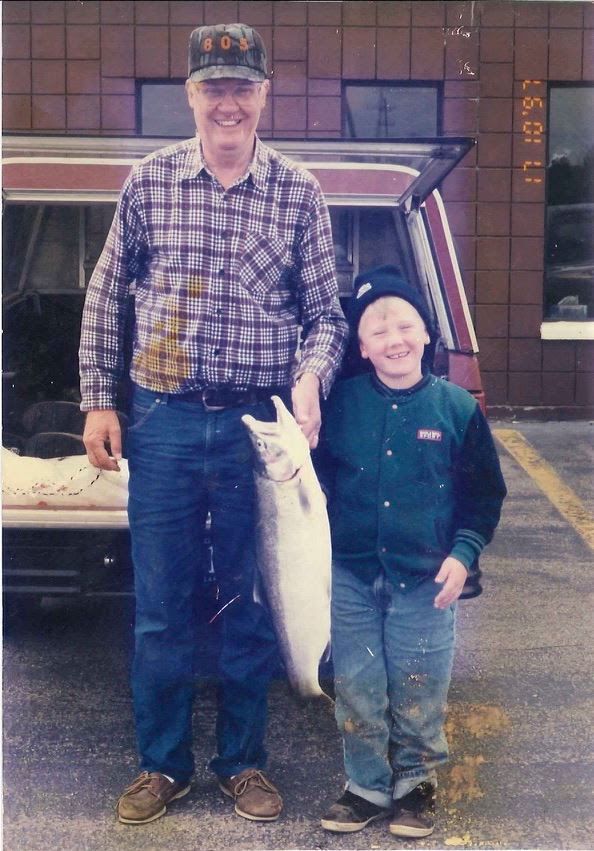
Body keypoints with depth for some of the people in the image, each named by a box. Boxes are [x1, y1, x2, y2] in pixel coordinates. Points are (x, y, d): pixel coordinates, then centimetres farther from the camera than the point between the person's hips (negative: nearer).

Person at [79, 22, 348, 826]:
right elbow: (106, 297, 9)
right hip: (163, 423, 1)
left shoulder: (299, 193, 2)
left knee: (251, 606, 10)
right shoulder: (149, 180, 3)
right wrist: (97, 402, 5)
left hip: (260, 426, 0)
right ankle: (163, 763, 27)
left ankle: (244, 761, 30)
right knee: (160, 607, 8)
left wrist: (311, 376, -15)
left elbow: (325, 311, 5)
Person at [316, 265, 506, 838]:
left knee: (418, 695, 7)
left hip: (425, 581, -1)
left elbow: (485, 494, 3)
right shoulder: (342, 403, -1)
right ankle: (366, 786, 29)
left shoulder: (457, 408, -3)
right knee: (356, 693, 8)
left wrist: (463, 554, -8)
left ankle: (415, 783, 31)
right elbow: (319, 479, 9)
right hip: (351, 577, 1)